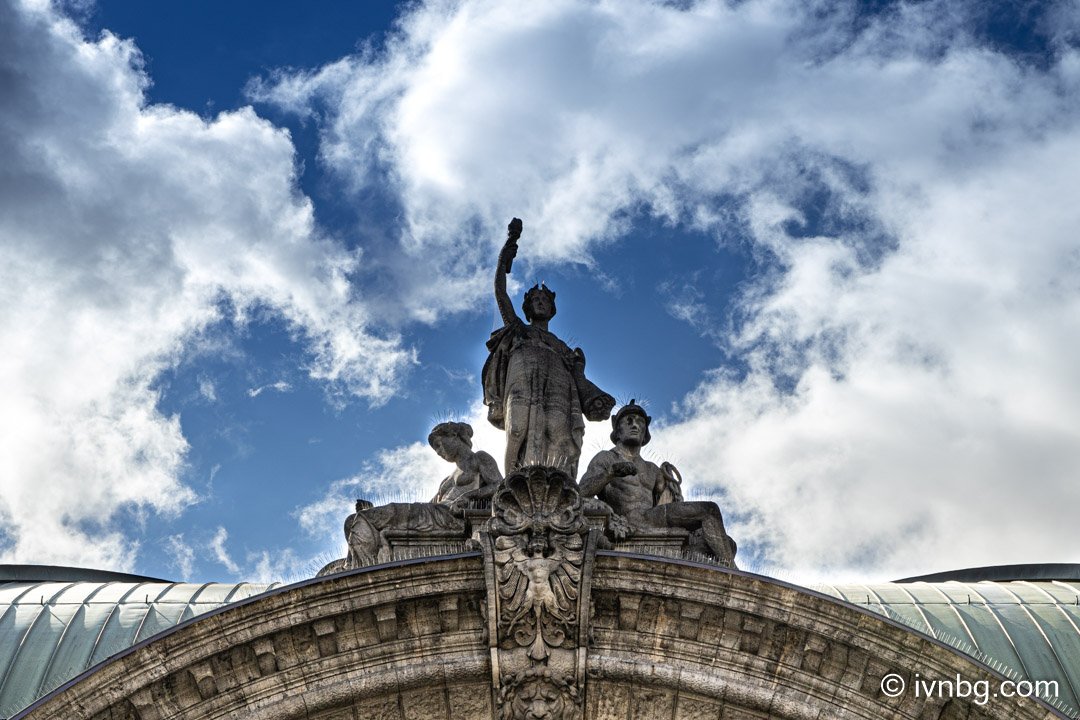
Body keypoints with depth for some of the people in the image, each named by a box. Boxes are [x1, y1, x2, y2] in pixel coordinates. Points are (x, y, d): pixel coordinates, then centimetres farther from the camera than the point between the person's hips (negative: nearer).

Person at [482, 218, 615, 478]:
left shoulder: (563, 348, 37)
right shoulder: (517, 329, 36)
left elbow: (579, 378, 19)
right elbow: (500, 290, 28)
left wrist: (595, 398, -4)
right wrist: (510, 245, 30)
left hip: (559, 392, 1)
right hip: (522, 386, -1)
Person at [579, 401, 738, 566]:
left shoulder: (652, 470, 32)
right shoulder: (605, 458, 14)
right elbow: (583, 492, -6)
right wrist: (612, 471, -24)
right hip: (631, 524, -6)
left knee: (726, 543, -11)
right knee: (709, 510, -19)